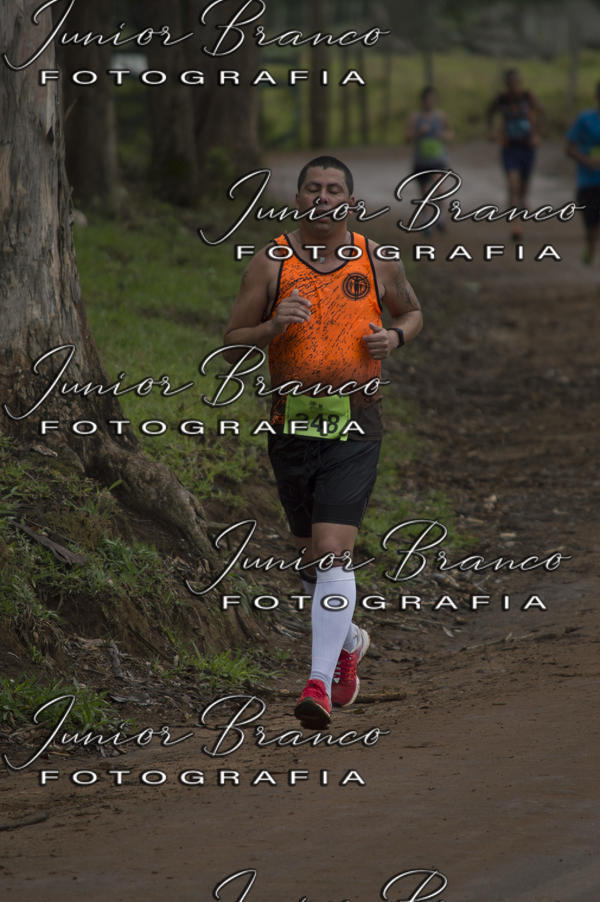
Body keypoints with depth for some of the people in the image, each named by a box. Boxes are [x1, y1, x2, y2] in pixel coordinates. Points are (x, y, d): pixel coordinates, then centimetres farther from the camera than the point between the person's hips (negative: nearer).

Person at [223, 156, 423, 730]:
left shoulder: (375, 261, 3)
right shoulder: (271, 263, 0)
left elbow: (412, 311, 22)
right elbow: (232, 345, 1)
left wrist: (396, 336, -1)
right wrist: (272, 326, -18)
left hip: (353, 429, -2)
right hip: (291, 426, 2)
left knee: (333, 552, -16)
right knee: (309, 553, 15)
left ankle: (321, 684, -18)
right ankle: (348, 641, 43)